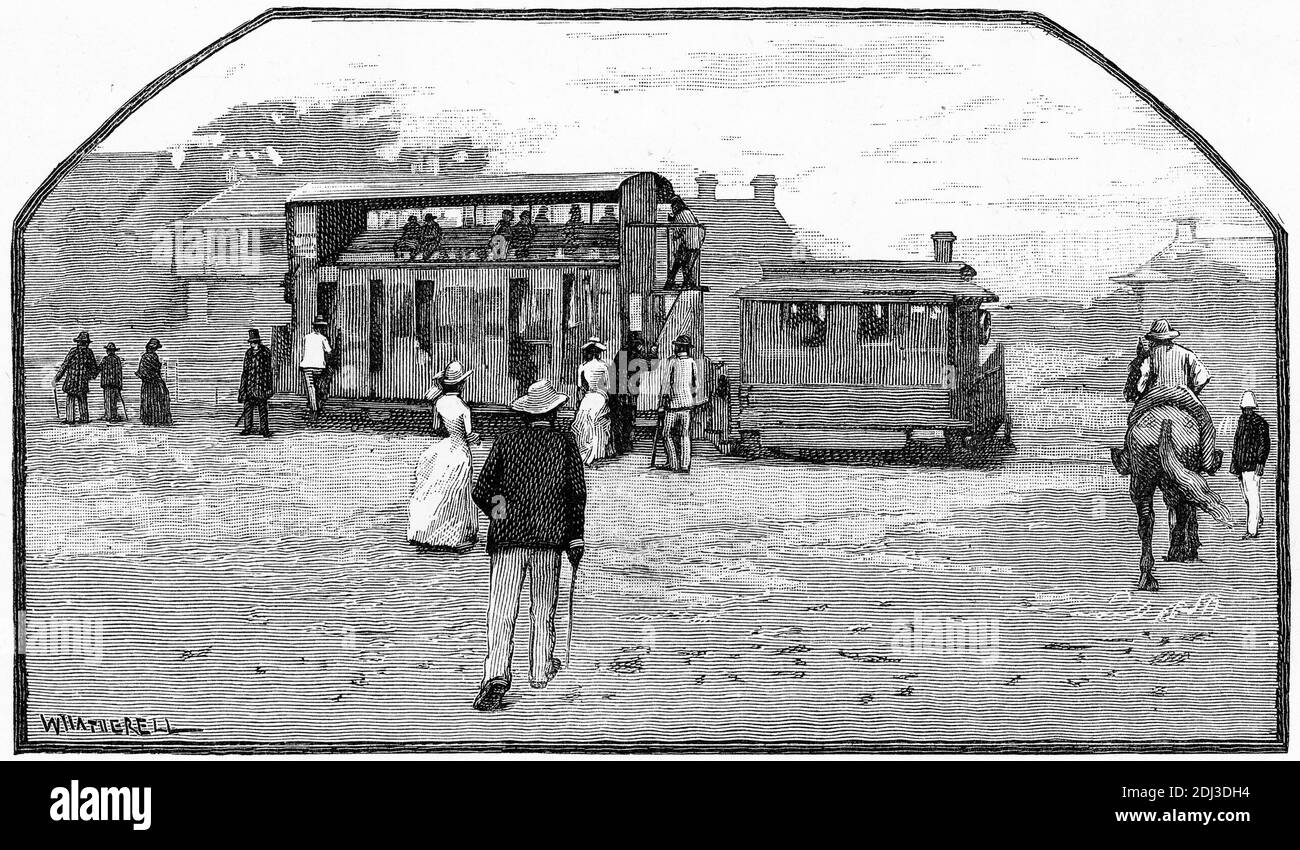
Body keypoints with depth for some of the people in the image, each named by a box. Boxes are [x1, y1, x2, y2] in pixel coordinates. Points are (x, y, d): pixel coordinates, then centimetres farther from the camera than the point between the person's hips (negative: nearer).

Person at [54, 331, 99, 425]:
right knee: (83, 400, 12)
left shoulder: (74, 351, -8)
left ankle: (71, 419, -1)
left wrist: (57, 377, -1)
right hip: (83, 381, 3)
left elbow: (65, 365, -7)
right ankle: (84, 418, 10)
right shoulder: (89, 352, 2)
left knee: (71, 400, 3)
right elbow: (94, 367, 10)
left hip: (72, 379, -3)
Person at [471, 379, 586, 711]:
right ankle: (540, 671, 25)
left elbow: (481, 491, 5)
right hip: (549, 534, 0)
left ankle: (496, 674, -21)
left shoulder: (507, 441, 6)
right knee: (544, 607, 16)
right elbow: (577, 491, 0)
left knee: (501, 608, -6)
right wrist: (576, 536, 6)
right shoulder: (564, 440, 5)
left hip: (508, 534, 0)